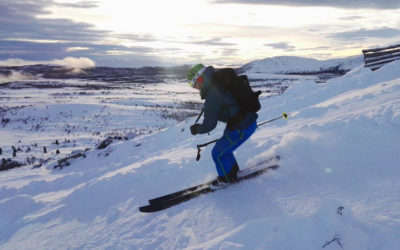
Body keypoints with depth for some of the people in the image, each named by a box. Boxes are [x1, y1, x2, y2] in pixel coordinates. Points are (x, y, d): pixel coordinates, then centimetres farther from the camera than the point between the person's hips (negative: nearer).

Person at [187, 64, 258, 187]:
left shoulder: (213, 95, -24)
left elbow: (209, 125, -19)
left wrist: (196, 129, 1)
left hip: (241, 128, -9)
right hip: (249, 120, 9)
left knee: (218, 153, 6)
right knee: (223, 147, 25)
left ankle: (226, 179, 28)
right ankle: (233, 171, 44)